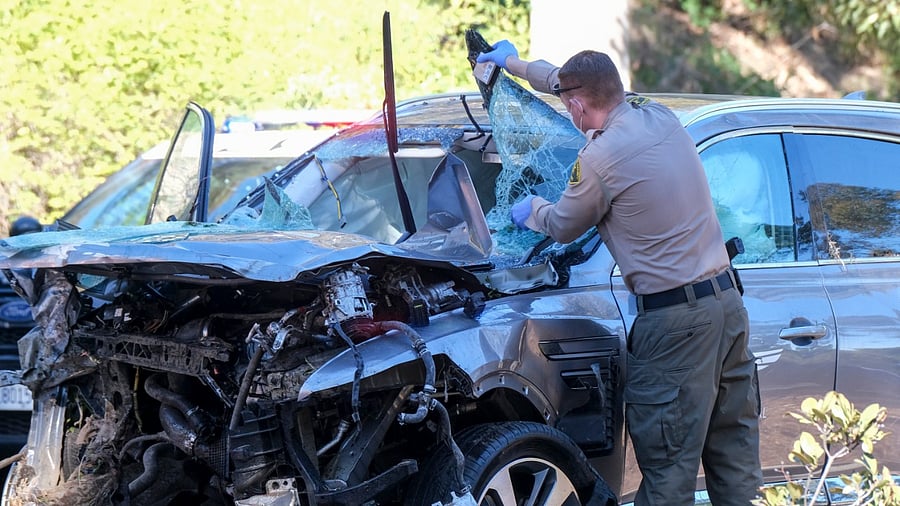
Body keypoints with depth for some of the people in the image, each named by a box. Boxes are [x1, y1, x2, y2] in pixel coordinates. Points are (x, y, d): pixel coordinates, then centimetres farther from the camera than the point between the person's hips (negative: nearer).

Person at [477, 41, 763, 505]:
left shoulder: (599, 158, -14)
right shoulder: (660, 116, 8)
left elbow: (563, 228, 5)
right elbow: (591, 85, 27)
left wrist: (531, 210, 28)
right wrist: (516, 64, 39)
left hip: (675, 319, -8)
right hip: (727, 299, 8)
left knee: (668, 464, -4)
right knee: (734, 452, 13)